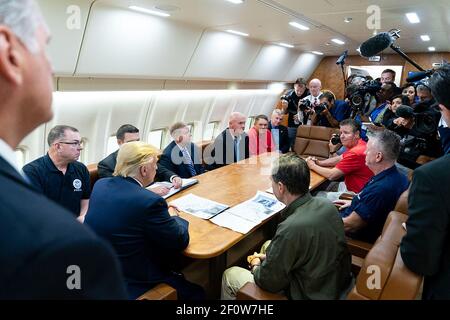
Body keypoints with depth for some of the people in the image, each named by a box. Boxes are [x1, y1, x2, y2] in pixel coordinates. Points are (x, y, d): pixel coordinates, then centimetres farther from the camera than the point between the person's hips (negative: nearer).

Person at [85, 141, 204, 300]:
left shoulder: (100, 185, -5)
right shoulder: (150, 202, -28)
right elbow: (180, 242, -15)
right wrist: (173, 217, 4)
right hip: (130, 285, -8)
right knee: (195, 292, 12)